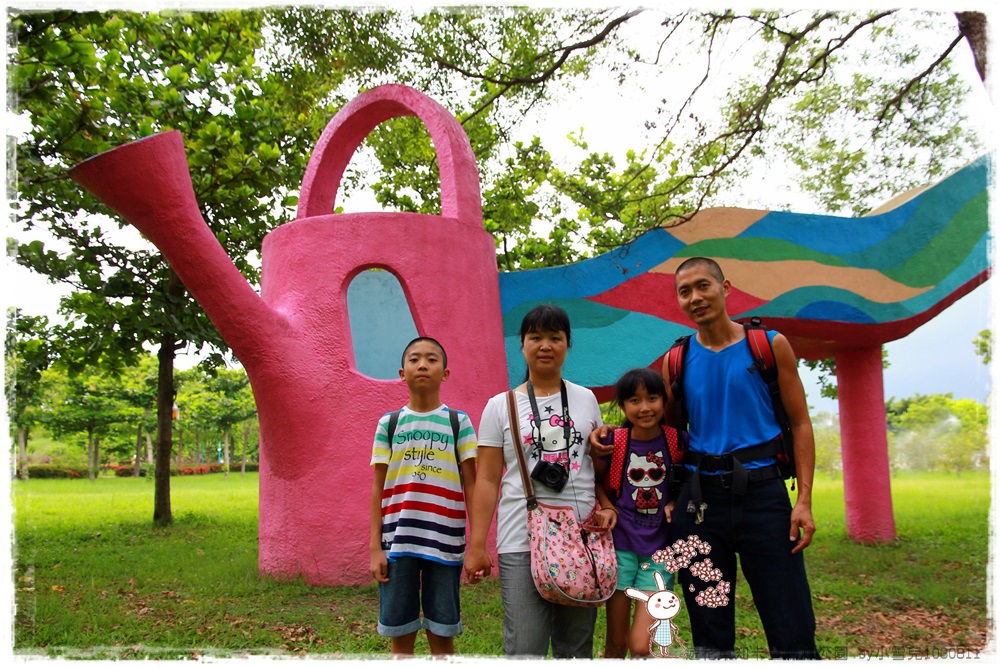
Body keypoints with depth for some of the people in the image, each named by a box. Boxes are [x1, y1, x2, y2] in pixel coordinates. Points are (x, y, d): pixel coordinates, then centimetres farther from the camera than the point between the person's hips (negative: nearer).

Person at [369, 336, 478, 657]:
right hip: (397, 541, 1)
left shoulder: (459, 422, 4)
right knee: (400, 634, 8)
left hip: (444, 541, -1)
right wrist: (375, 547, 2)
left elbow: (470, 485, 3)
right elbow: (378, 488, 7)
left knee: (441, 634, 6)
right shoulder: (388, 423, 7)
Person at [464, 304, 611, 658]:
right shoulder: (500, 406, 4)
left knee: (576, 647, 10)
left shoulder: (586, 399, 10)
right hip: (522, 541, -2)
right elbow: (488, 480, 2)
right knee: (525, 648, -5)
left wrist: (607, 507, -3)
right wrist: (476, 546, -3)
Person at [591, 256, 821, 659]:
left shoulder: (769, 346, 3)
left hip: (762, 493, -2)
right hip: (700, 498, 2)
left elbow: (800, 424, 3)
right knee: (710, 640, 12)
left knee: (792, 637, -1)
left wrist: (804, 499, -7)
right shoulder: (678, 360, 8)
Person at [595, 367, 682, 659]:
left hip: (659, 550, 0)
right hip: (620, 547, 0)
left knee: (640, 645, -8)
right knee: (616, 643, 8)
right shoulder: (613, 441, -5)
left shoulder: (677, 440, -4)